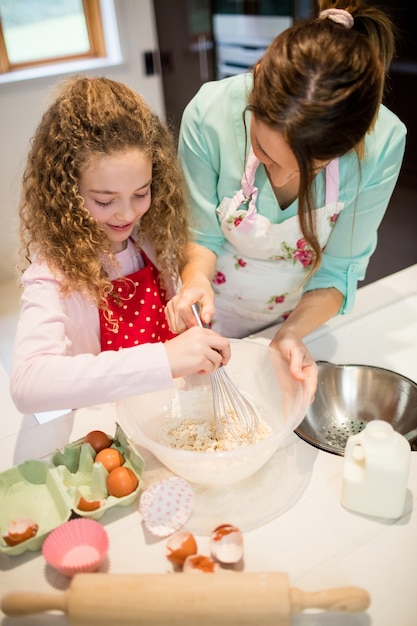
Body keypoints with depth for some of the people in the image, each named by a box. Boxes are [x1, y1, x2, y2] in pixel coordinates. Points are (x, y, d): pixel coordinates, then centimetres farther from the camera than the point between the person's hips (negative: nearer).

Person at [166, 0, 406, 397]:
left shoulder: (383, 142, -29)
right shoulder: (210, 113, -31)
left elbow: (338, 269, -19)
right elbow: (202, 236, -17)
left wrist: (292, 333, -35)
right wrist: (196, 279, -38)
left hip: (307, 316, 1)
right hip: (218, 313, 0)